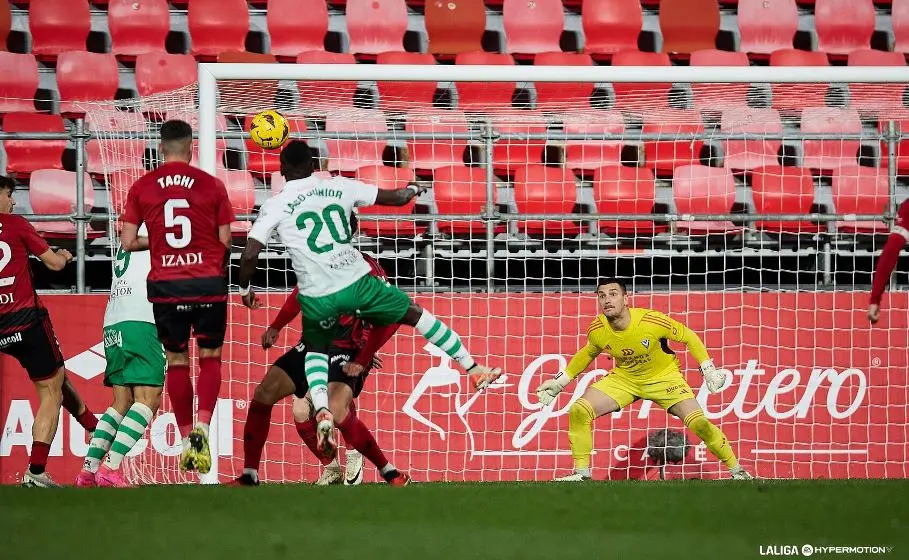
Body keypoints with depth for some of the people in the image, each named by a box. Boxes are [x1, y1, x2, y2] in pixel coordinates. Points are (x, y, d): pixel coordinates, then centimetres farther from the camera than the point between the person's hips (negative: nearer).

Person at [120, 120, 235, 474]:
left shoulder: (141, 188, 0)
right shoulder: (212, 186, -2)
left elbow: (128, 242, 0)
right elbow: (226, 240, 1)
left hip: (165, 285, 1)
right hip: (208, 283, -1)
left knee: (176, 361, 13)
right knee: (210, 357, 11)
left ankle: (186, 437, 13)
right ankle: (202, 426, -11)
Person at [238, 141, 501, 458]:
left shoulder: (275, 206, -1)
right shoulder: (339, 187, 5)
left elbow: (249, 256, -8)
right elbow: (396, 198, 12)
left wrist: (245, 289, 12)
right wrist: (412, 190, 36)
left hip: (318, 297, 0)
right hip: (357, 282, 1)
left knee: (315, 350, 27)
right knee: (415, 314, 21)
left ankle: (322, 412, 2)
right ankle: (474, 369, 28)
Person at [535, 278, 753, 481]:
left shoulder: (653, 321, -30)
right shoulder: (596, 331, -18)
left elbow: (689, 337, -13)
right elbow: (588, 353, 7)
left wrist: (708, 369, -18)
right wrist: (560, 381, 9)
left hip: (664, 377, -3)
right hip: (624, 378, 3)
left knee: (699, 423, -18)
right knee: (578, 411, -15)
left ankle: (736, 470, 2)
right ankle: (581, 472, -1)